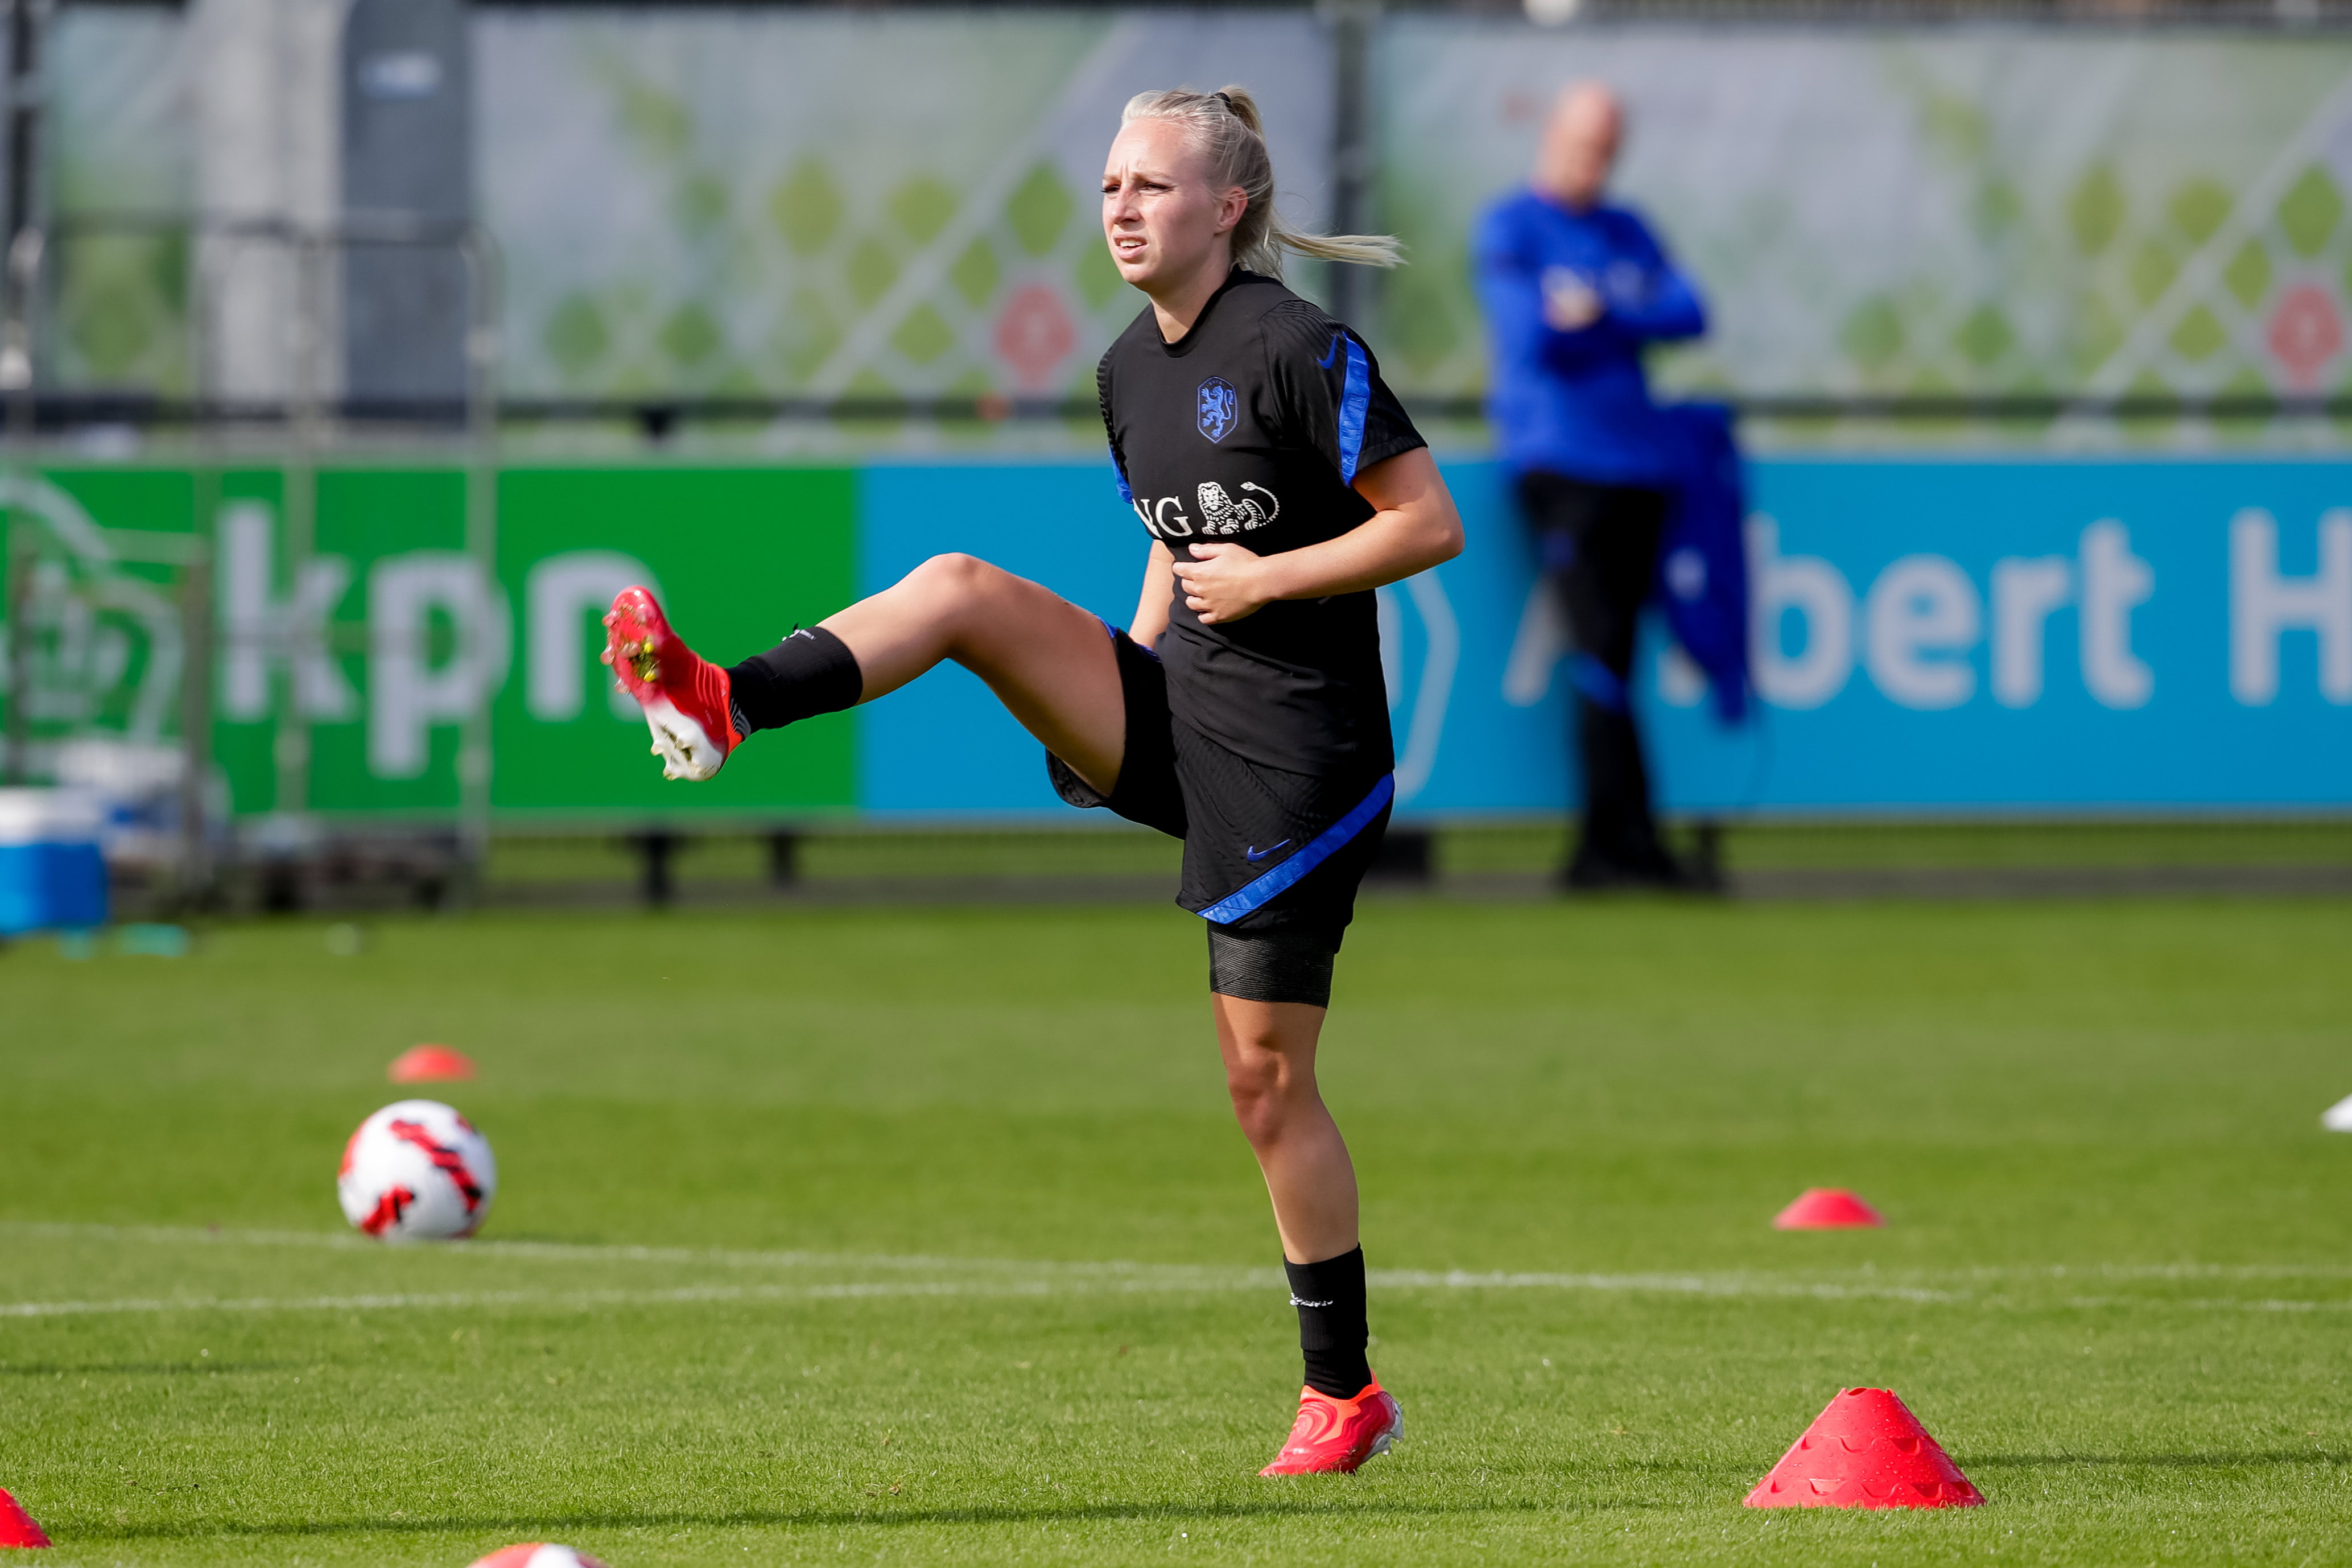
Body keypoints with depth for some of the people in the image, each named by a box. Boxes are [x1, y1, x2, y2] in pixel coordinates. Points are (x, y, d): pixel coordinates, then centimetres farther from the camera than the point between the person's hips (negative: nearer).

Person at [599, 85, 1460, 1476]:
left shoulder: (1299, 349, -14)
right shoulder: (1133, 368, 10)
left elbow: (1434, 524, -14)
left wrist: (1269, 578, -17)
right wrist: (1110, 696, 12)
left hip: (1296, 757, -7)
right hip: (1177, 711, 7)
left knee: (1268, 1080, -3)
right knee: (960, 590, -14)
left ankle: (1345, 1395, 9)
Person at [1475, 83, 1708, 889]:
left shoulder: (1627, 231, 20)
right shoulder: (1508, 230, 2)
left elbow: (1689, 314, 5)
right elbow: (1533, 337, -11)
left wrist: (1599, 317, -10)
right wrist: (1635, 321, -1)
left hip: (1639, 460, 6)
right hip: (1558, 454, -6)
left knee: (1611, 661, 4)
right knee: (1598, 650, -15)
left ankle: (1599, 849, 6)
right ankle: (1632, 840, -19)